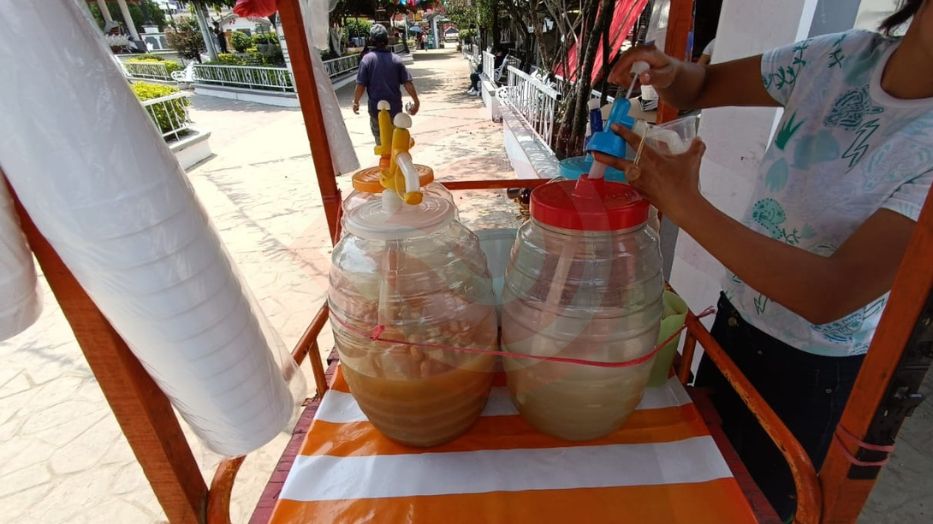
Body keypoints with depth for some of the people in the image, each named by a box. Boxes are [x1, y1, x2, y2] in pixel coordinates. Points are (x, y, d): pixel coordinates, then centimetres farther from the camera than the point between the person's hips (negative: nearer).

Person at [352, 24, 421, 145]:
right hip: (395, 107, 2)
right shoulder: (396, 59, -3)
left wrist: (356, 102, 6)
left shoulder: (367, 59, -8)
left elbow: (360, 85, -9)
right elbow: (408, 83, -5)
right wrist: (416, 101, 4)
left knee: (380, 140, 13)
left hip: (376, 107, -2)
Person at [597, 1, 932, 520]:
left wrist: (687, 206, -39)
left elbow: (831, 296, -34)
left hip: (812, 368, -5)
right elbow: (702, 87, 2)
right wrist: (668, 70, -20)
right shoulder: (840, 58, -8)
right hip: (735, 317, 5)